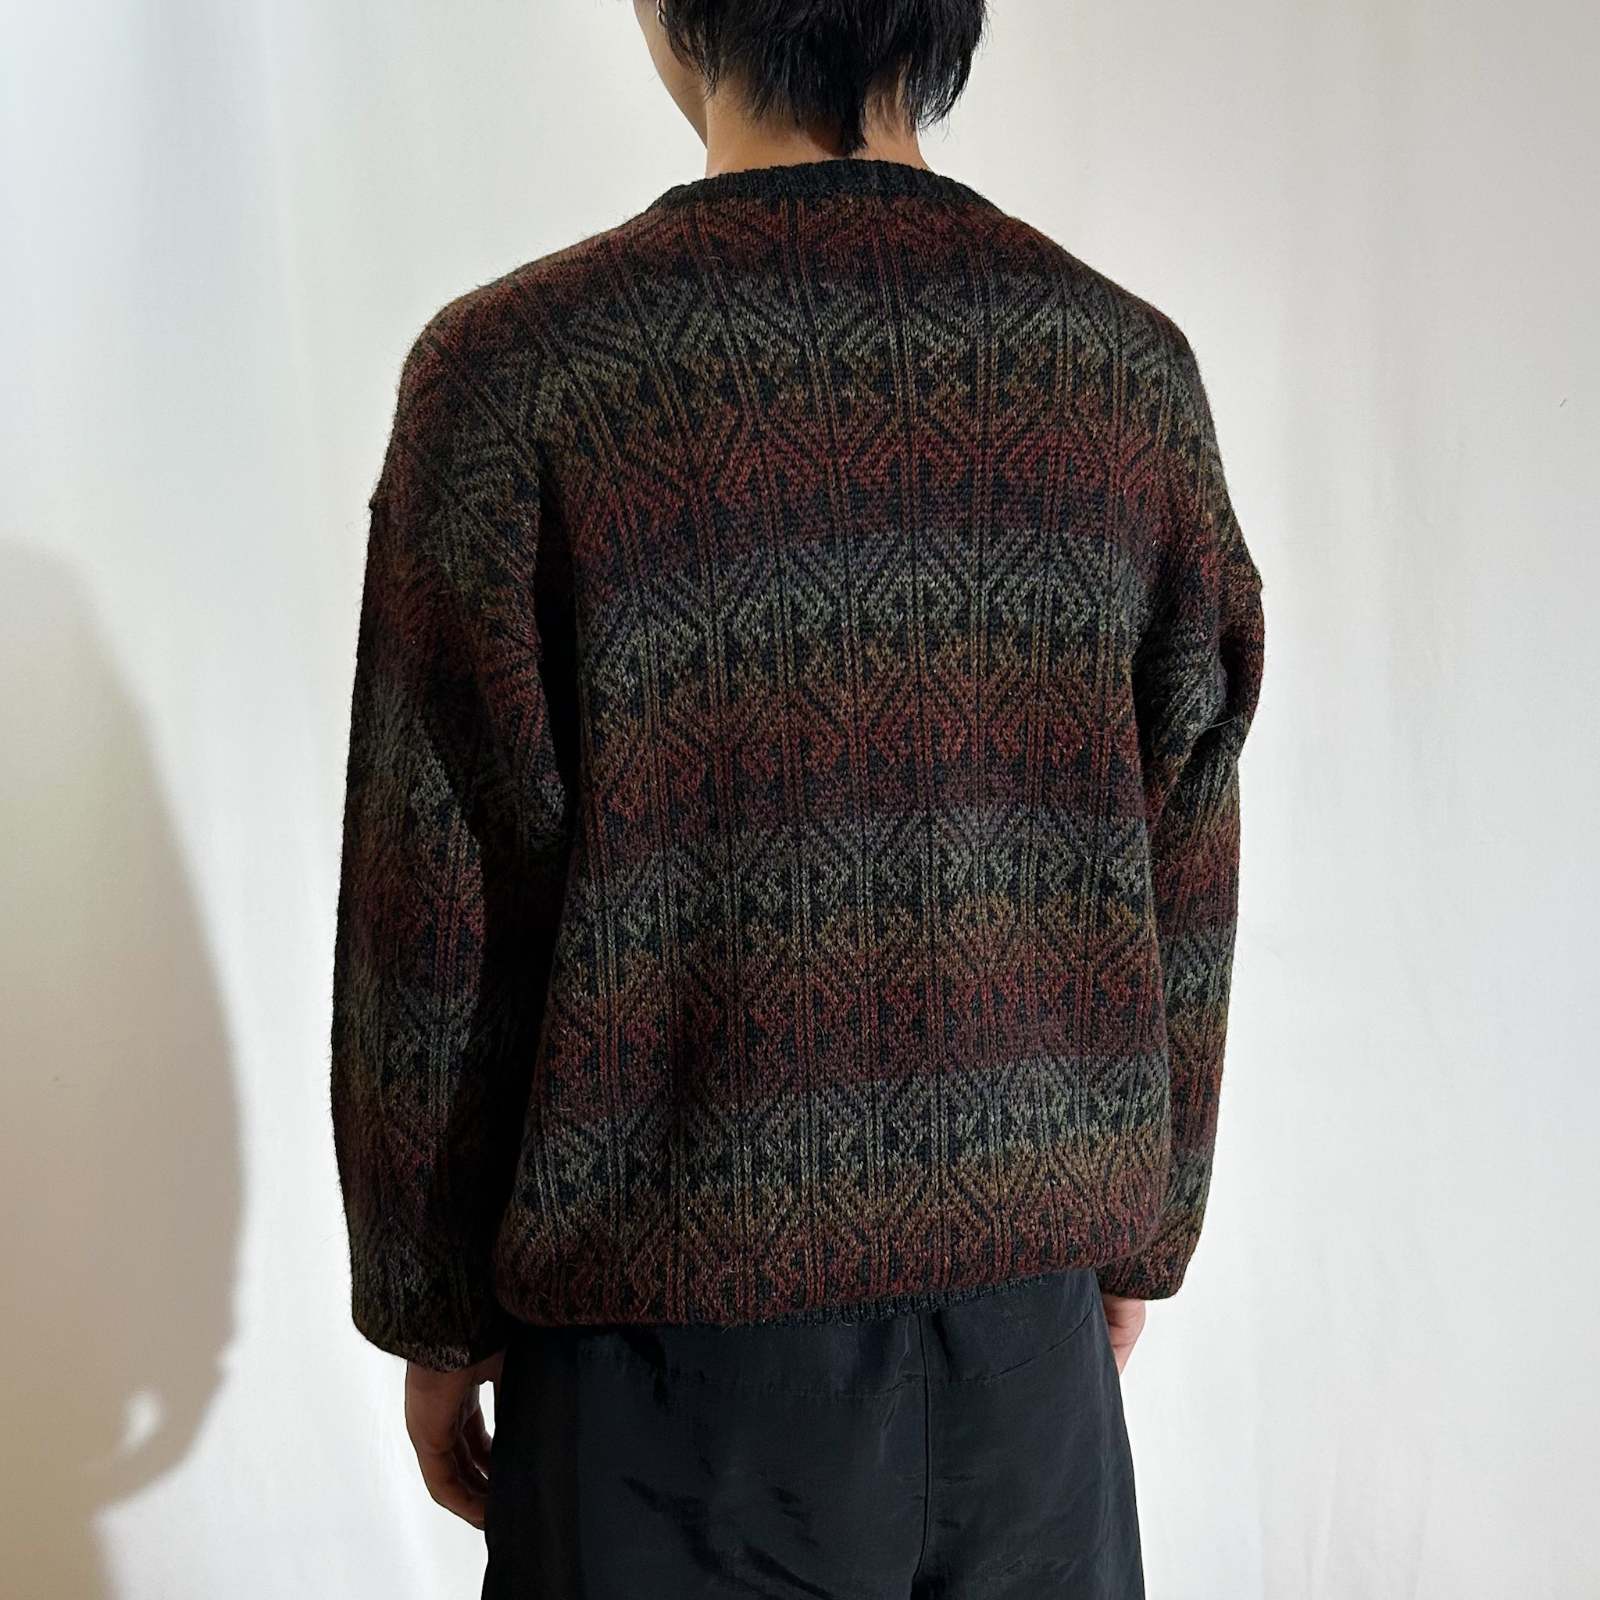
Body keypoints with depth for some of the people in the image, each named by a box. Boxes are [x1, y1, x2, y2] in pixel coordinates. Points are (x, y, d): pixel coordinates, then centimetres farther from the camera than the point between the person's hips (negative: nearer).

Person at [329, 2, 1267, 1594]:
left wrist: (432, 1320, 4)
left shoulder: (512, 368, -13)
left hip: (674, 1339, -3)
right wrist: (1141, 1235, 15)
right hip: (1031, 1325, 4)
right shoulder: (1131, 362, -3)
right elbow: (1181, 879, 2)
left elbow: (433, 919, -10)